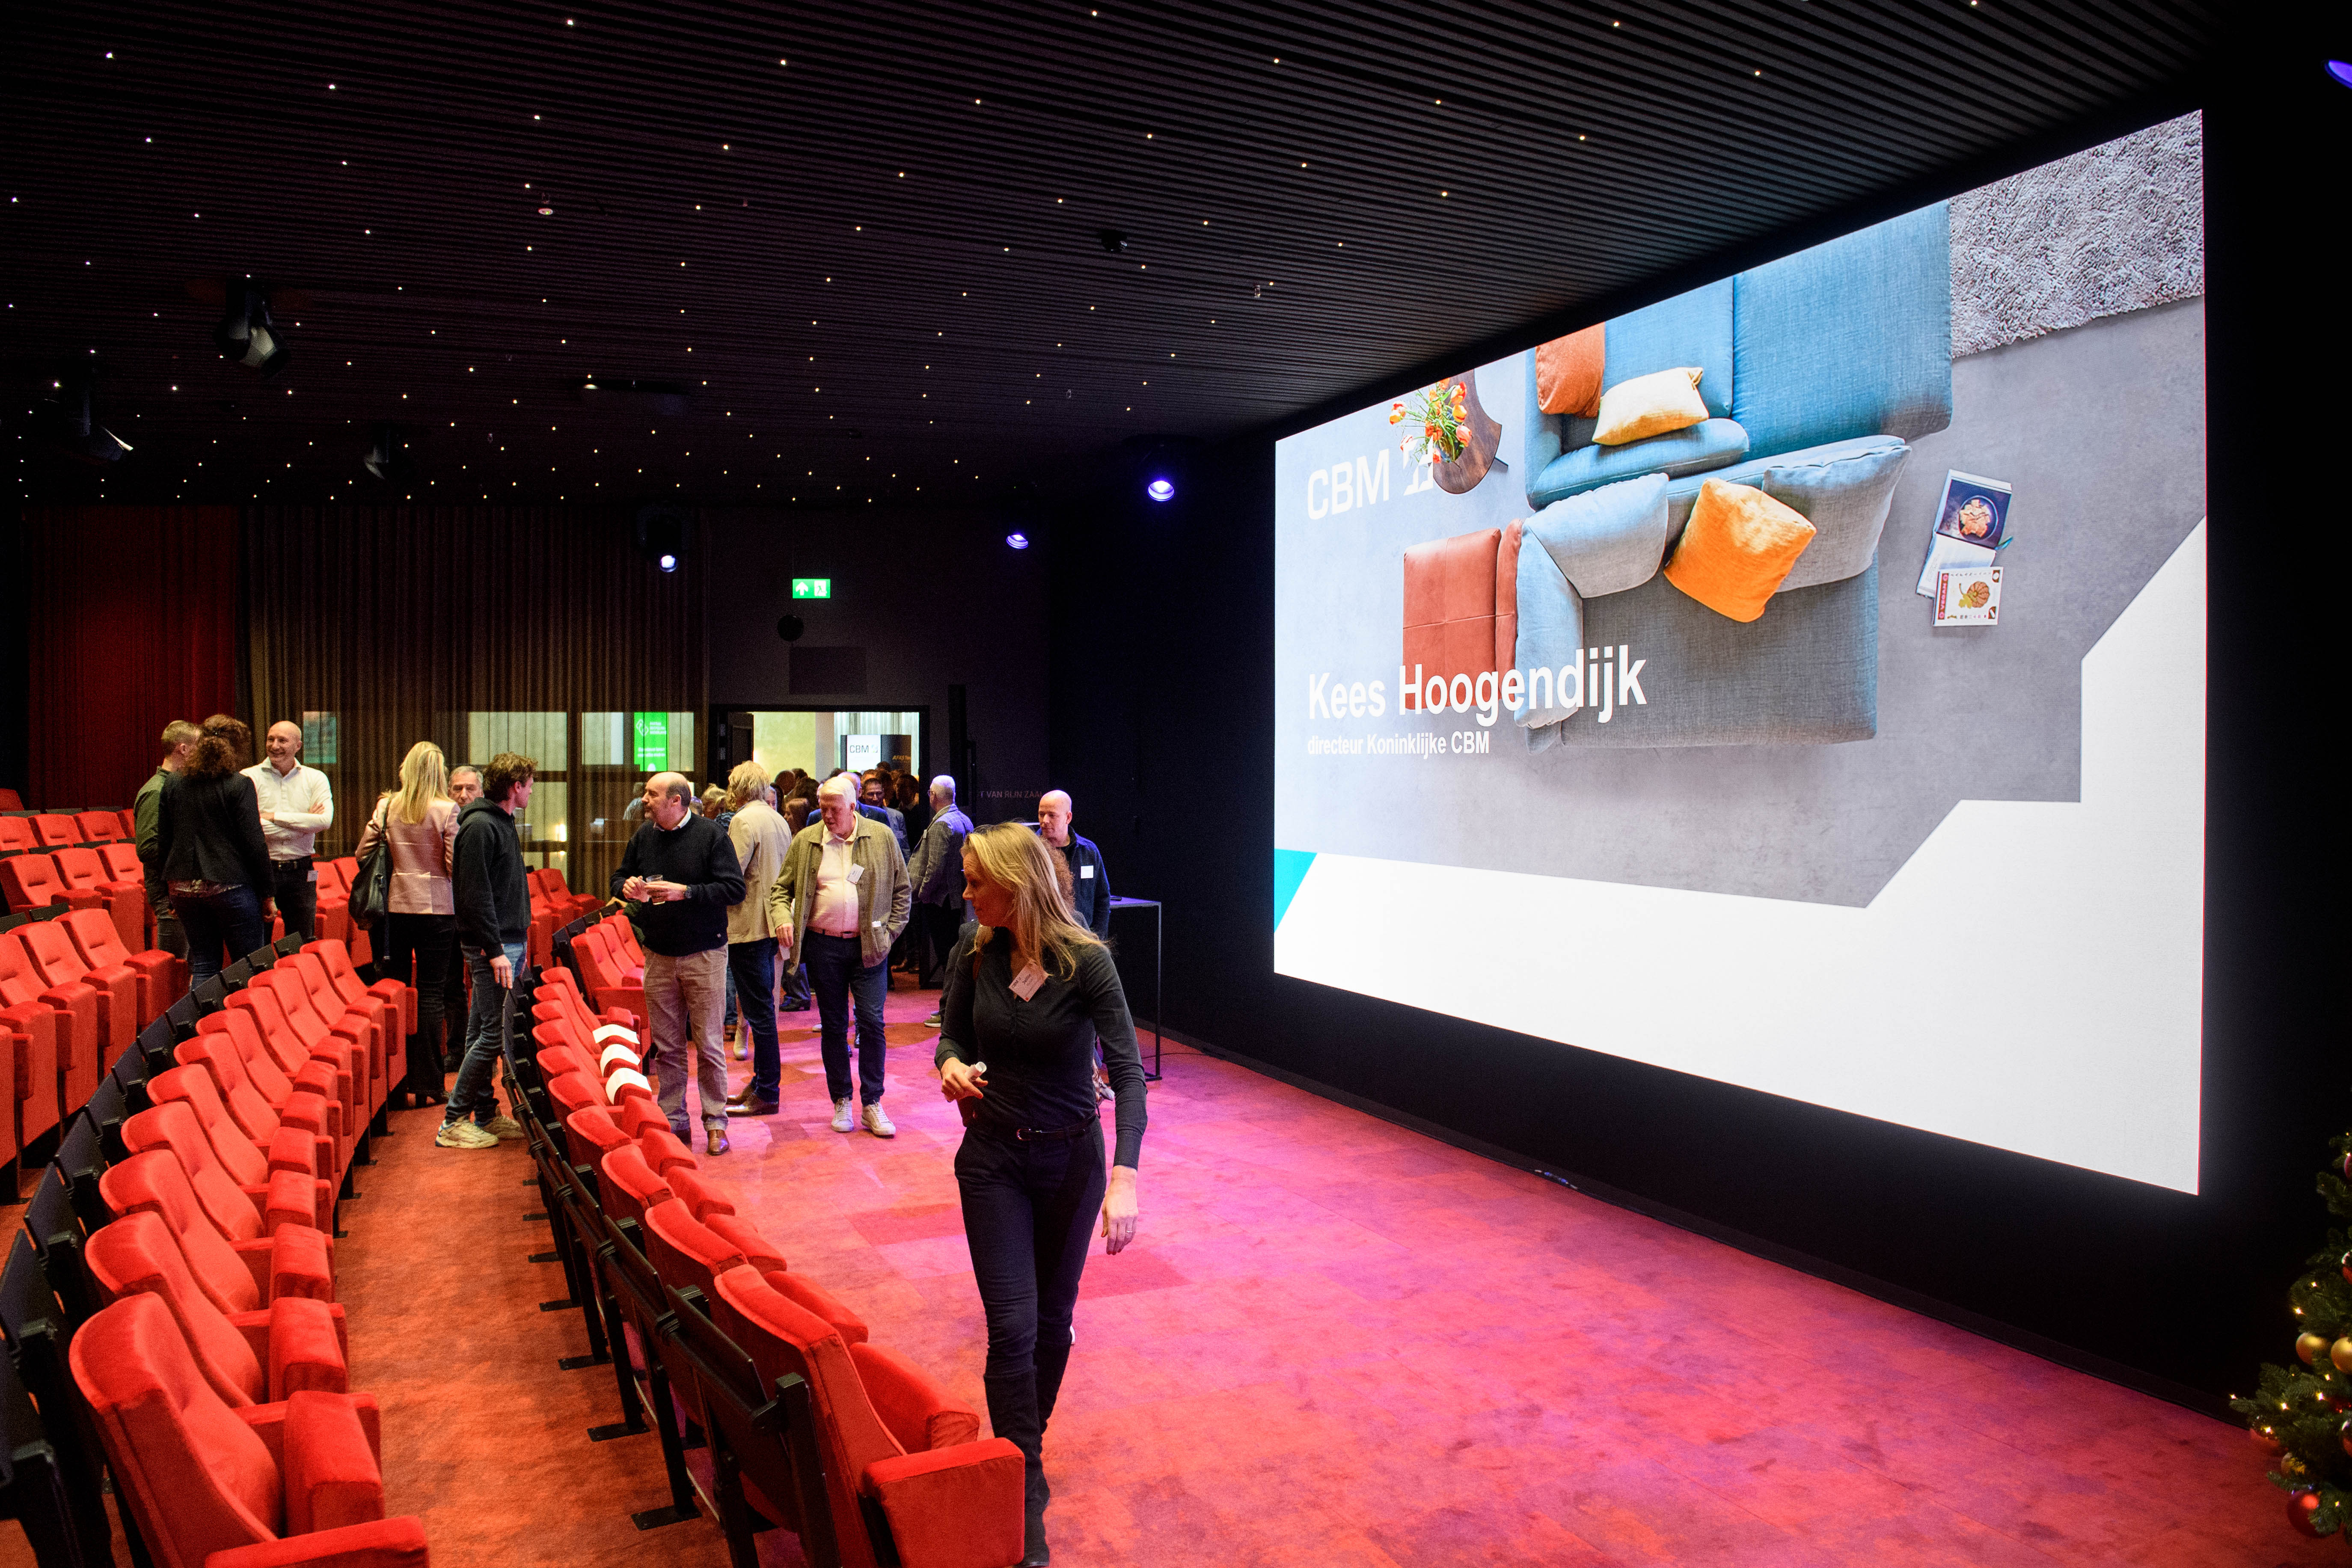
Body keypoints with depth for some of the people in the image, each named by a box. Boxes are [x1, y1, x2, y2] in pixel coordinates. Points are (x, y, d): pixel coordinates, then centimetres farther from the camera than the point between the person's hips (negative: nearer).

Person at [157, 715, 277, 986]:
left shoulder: (173, 784, 7)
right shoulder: (239, 785, -9)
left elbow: (162, 845, 11)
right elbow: (254, 844, -11)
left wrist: (170, 892, 19)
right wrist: (268, 893, -4)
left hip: (184, 889, 6)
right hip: (230, 885, -6)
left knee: (202, 966, 12)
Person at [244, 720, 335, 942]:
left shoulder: (315, 779, 5)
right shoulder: (249, 778, -1)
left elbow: (325, 821, -11)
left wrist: (274, 816, -12)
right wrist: (303, 822, -11)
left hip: (300, 873, 2)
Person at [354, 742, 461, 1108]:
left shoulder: (387, 808, 1)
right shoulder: (448, 811, -9)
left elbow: (362, 853, 5)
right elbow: (457, 864, -12)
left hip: (395, 907, 4)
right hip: (436, 909, -3)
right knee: (431, 993, 1)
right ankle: (427, 1085, 3)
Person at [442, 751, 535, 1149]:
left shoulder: (502, 823, 17)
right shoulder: (480, 826, -14)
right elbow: (475, 895, -19)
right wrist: (494, 950, -21)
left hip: (509, 942, 10)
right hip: (492, 945, -10)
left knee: (483, 1032, 13)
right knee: (494, 1033, -9)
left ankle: (486, 1115, 19)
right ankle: (454, 1123, -3)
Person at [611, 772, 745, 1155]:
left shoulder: (710, 835, -9)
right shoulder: (643, 836, 7)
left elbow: (735, 889, -14)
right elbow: (619, 878, 18)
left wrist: (685, 892, -21)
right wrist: (627, 887, -5)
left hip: (704, 955, -5)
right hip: (658, 955, 5)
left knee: (708, 1045, 2)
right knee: (666, 1046, 9)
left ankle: (715, 1123, 12)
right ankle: (673, 1120, 19)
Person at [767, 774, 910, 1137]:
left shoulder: (881, 837, 2)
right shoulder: (806, 841, 5)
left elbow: (901, 889, 8)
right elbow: (782, 888, 11)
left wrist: (891, 931, 0)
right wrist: (783, 917, -9)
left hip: (868, 947, -1)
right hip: (823, 946, 1)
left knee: (872, 1023, -4)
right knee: (833, 1025, 8)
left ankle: (872, 1104, 7)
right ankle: (841, 1102, 19)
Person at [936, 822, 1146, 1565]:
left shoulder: (1086, 962, -19)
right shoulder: (974, 955, -8)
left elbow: (1128, 1070, -22)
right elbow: (952, 1035, 7)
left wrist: (1125, 1176, -33)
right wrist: (951, 1065, -18)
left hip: (1071, 1158, -1)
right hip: (993, 1159, 1)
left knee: (1052, 1318, 15)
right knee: (1012, 1328, -5)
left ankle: (1028, 1443, 39)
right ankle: (1024, 1490, 8)